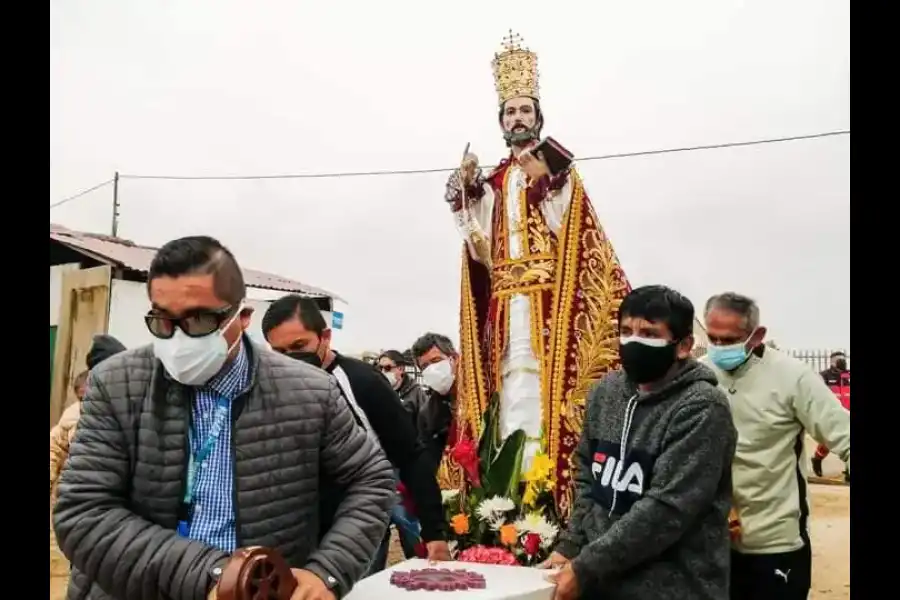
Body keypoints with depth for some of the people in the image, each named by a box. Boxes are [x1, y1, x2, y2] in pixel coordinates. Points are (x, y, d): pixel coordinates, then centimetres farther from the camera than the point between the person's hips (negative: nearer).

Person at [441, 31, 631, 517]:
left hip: (549, 298, -4)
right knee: (508, 385, 0)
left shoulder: (559, 169, 8)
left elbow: (574, 235, -5)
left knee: (544, 384, -11)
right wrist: (464, 195, -7)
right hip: (505, 300, 4)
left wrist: (546, 187, -16)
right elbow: (482, 249, 5)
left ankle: (549, 490, -7)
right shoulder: (492, 182, 18)